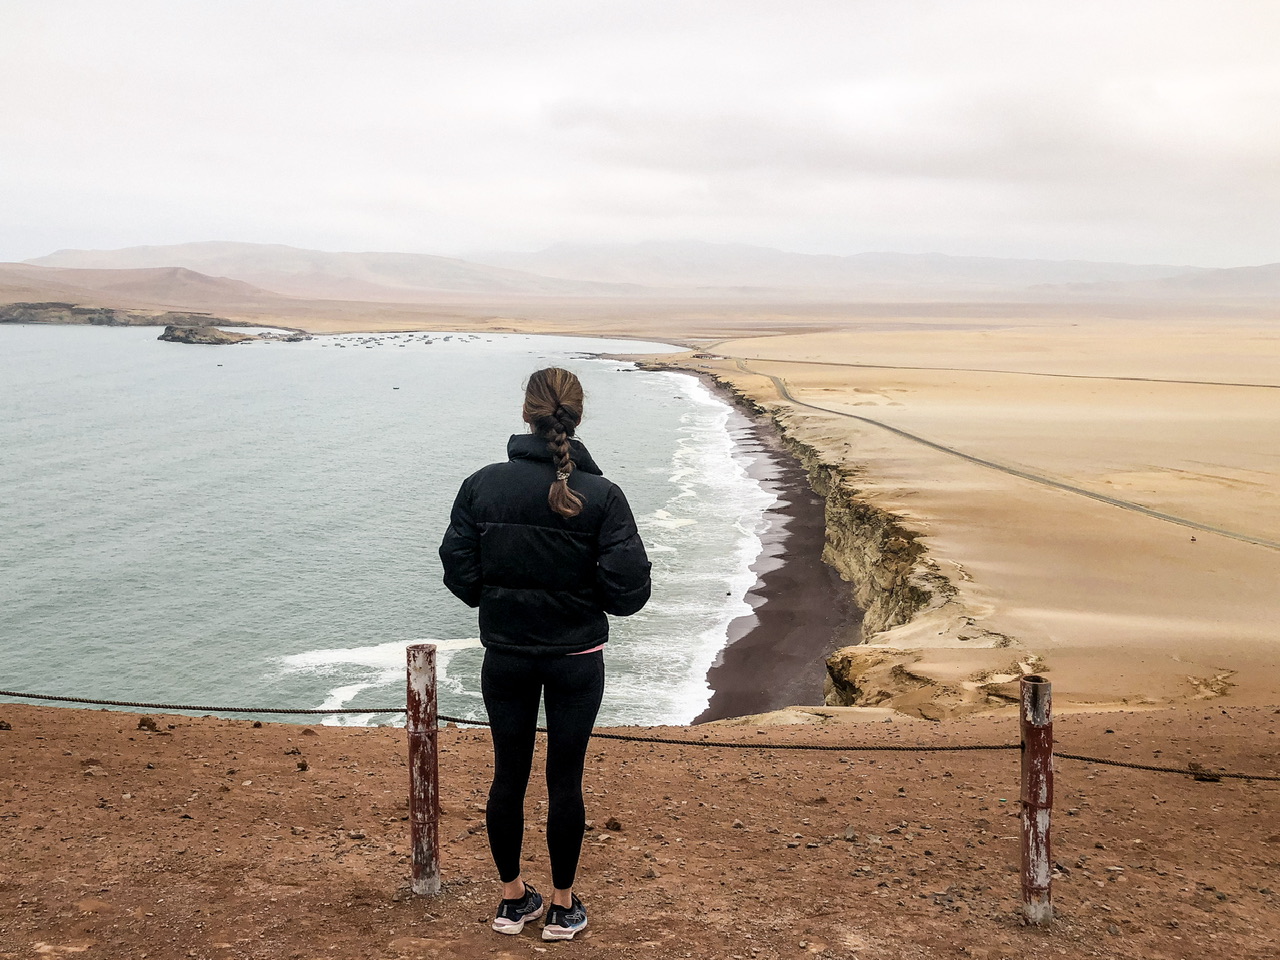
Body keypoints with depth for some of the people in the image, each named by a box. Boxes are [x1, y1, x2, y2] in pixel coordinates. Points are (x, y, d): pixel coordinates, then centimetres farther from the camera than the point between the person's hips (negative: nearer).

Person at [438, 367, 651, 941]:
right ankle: (562, 906, 22)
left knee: (509, 774, 14)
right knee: (565, 779, 9)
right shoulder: (601, 495, -14)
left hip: (505, 657, 2)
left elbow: (459, 575, -5)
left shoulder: (482, 486, -9)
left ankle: (513, 898, 27)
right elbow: (628, 590, -15)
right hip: (576, 659, -2)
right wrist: (585, 598, 6)